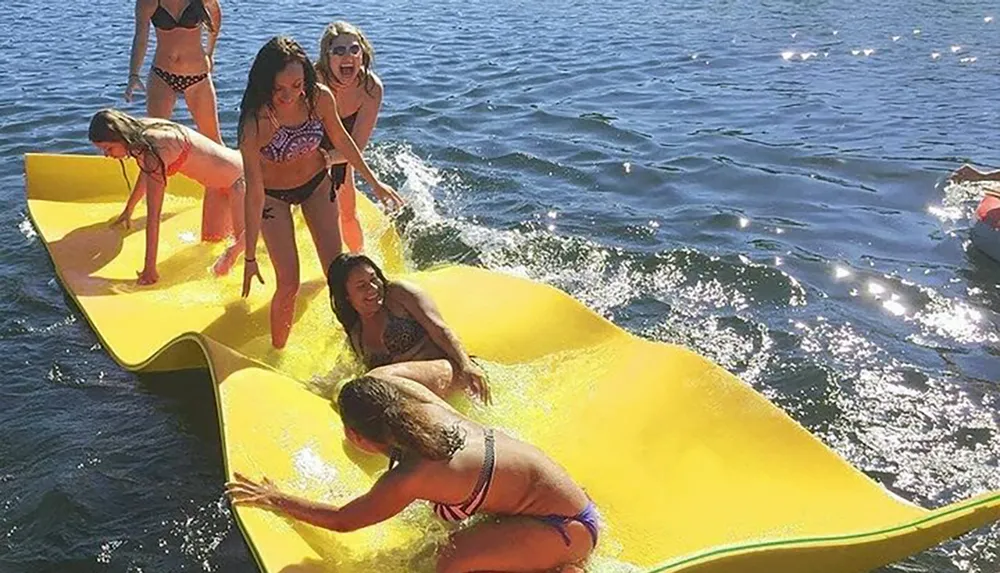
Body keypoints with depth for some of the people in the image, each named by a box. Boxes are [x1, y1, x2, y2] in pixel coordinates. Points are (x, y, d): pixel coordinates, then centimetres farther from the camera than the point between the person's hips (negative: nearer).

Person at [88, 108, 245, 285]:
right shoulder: (143, 132, -2)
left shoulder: (154, 152, -30)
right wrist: (128, 210, 34)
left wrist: (149, 268, -25)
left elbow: (153, 215, -28)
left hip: (240, 176, -10)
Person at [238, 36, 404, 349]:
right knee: (288, 285, -7)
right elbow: (254, 192, -28)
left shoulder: (319, 98, -24)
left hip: (317, 184, 3)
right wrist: (250, 257, -23)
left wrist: (374, 182, 7)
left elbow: (340, 139, -3)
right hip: (273, 196, -3)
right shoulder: (255, 124, -34)